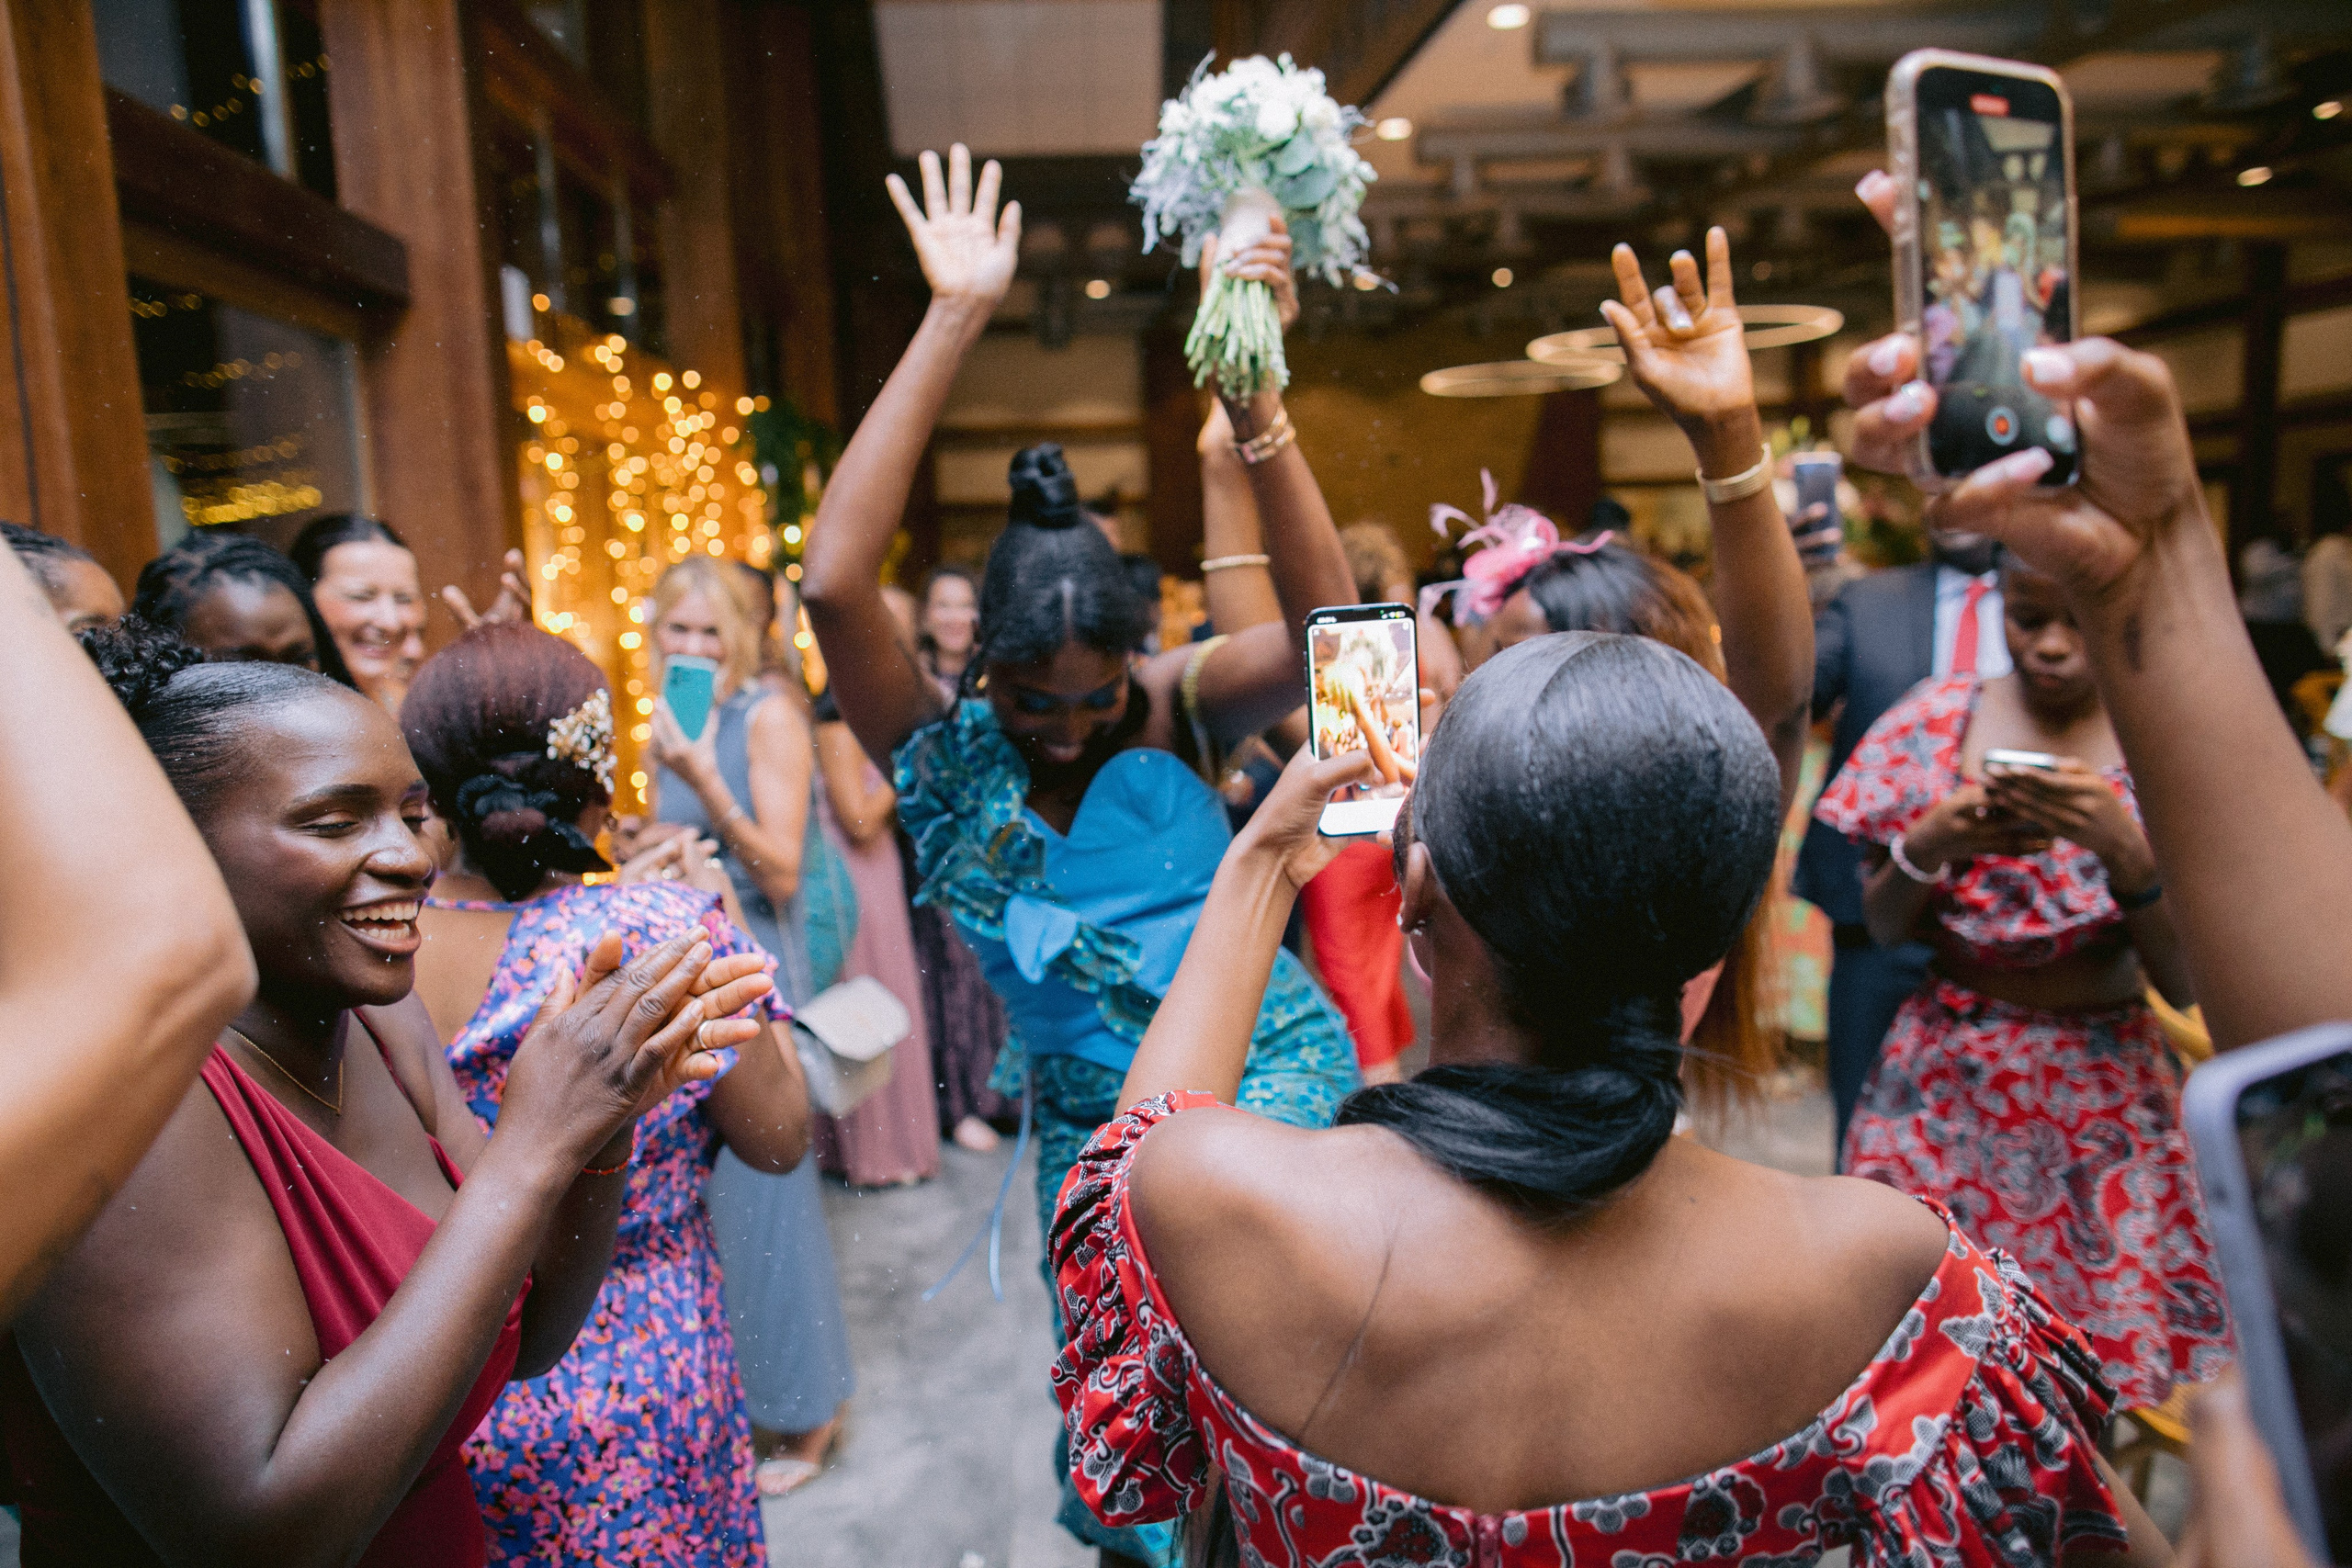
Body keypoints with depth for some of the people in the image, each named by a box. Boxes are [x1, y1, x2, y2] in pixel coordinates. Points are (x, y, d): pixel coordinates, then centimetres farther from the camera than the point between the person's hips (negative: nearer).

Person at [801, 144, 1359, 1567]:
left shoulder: (1176, 704, -14)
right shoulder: (940, 754, -14)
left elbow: (1325, 627, -32)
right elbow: (836, 582, -31)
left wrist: (1251, 393, -40)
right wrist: (953, 325, -35)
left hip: (1274, 1064, -1)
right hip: (1091, 1119, 2)